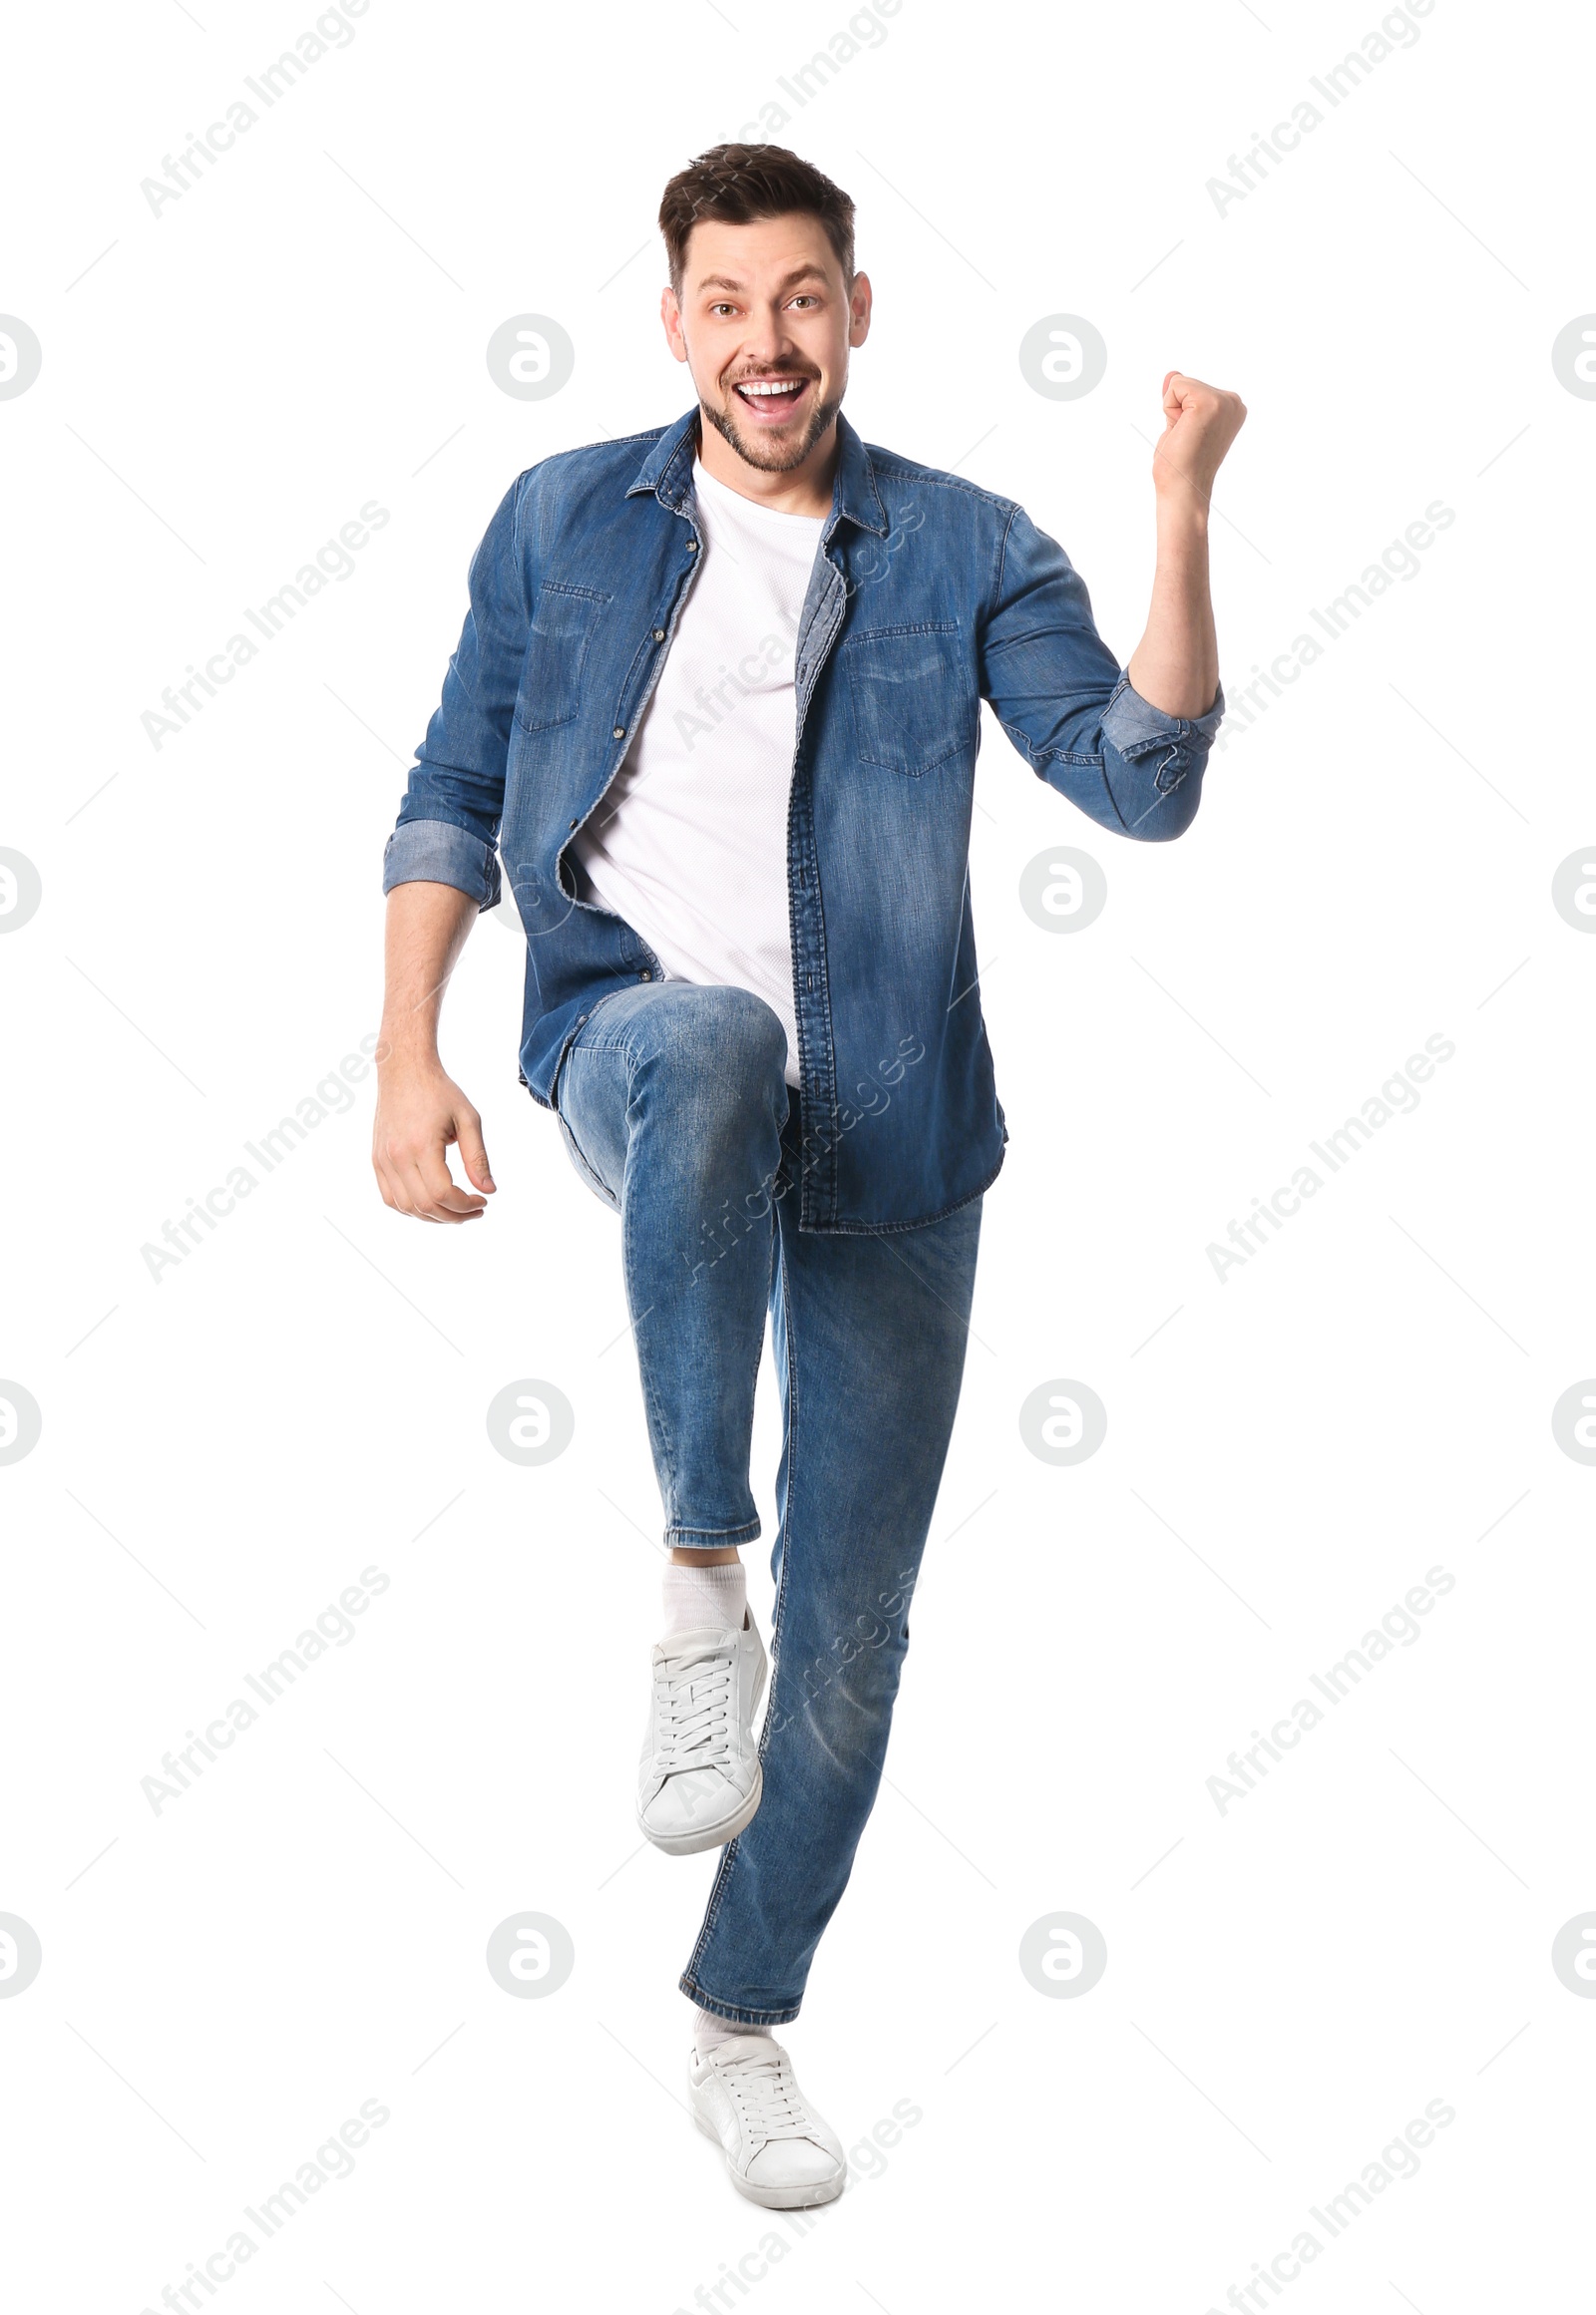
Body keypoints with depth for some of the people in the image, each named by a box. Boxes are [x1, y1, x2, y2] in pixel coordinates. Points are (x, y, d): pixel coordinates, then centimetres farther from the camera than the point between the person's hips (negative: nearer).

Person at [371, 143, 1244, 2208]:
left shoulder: (964, 550, 4)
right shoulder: (564, 520, 7)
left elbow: (1142, 783, -7)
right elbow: (452, 796, 10)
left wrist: (1185, 514, -18)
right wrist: (409, 1055, -1)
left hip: (884, 1142, 1)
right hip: (637, 1047, -1)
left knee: (851, 1634, 4)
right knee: (711, 1049, -41)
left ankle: (742, 2034, 24)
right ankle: (698, 1593, -28)